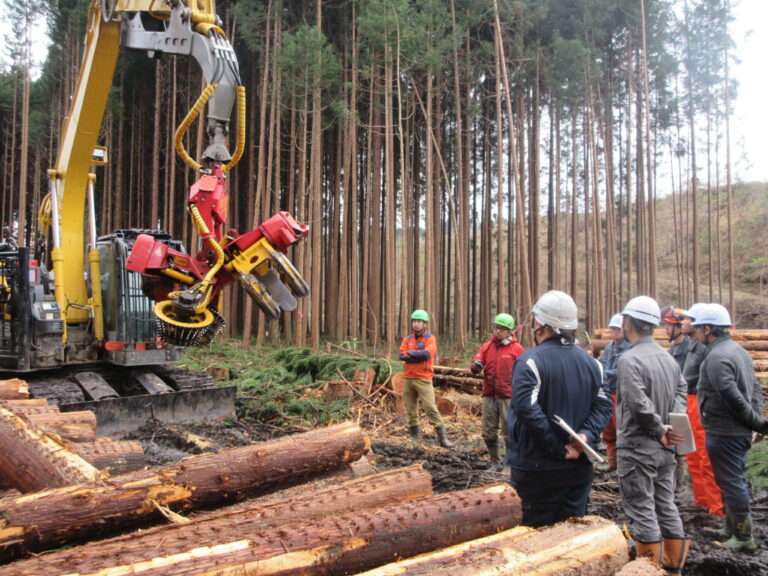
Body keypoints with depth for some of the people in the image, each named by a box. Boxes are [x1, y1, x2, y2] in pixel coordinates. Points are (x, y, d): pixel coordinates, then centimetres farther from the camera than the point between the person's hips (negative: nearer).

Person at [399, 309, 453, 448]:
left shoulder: (430, 339, -1)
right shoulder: (407, 339, 11)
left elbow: (426, 354, -18)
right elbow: (402, 355, -3)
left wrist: (410, 353, -6)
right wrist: (418, 356, -13)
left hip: (423, 379, -5)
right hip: (408, 378, 5)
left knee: (430, 407, -12)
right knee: (411, 409, 8)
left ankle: (442, 437, -8)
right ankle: (415, 436, 19)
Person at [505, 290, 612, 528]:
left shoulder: (530, 361, -15)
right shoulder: (590, 362, 6)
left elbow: (527, 410, -24)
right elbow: (604, 405, 2)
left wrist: (558, 448, -18)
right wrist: (586, 434, -11)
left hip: (537, 471, -5)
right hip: (579, 469, 6)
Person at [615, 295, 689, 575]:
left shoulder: (630, 359, -18)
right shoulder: (669, 358, 8)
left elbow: (638, 404, -24)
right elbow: (681, 392, 9)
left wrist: (660, 430, -11)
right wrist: (671, 425, -3)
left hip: (637, 447, -8)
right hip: (665, 448, 8)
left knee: (642, 512, 1)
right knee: (666, 506, 17)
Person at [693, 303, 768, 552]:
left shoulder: (716, 358, -21)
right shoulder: (739, 350, 11)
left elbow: (732, 396, -24)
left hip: (723, 432, -10)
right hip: (740, 431, 10)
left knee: (731, 483, 1)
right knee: (735, 480, 19)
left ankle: (744, 538, 10)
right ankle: (731, 528, 31)